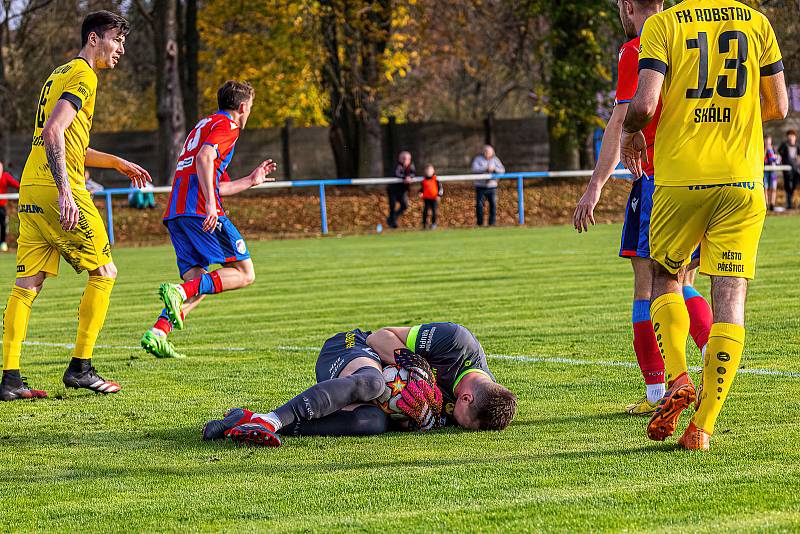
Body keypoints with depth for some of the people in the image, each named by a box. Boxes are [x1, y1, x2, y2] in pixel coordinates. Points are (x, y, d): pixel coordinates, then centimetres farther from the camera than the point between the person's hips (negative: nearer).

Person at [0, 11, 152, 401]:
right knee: (104, 271, 2)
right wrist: (65, 193, -25)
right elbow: (53, 133, -19)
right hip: (57, 190, -9)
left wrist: (116, 162, 34)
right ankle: (80, 368, 1)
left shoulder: (59, 74, 24)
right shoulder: (83, 75, -6)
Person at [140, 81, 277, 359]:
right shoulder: (227, 125, 2)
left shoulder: (204, 125, 32)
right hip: (200, 211, -9)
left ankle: (157, 333, -14)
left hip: (175, 212, 9)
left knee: (197, 284, 8)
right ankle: (179, 291, -24)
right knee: (244, 274, -3)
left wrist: (251, 180, 48)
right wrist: (210, 205, -27)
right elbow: (204, 159, -18)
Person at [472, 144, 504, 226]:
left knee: (493, 204, -2)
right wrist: (485, 169, -29)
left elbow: (502, 170, 0)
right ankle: (480, 223, 4)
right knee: (479, 205, -5)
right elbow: (475, 170, -16)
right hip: (480, 186, -2)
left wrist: (494, 169, -20)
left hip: (492, 186, 2)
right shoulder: (478, 159, 0)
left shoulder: (495, 159, 7)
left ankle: (492, 222, 5)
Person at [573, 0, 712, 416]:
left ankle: (656, 393, -5)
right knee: (680, 284, 15)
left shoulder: (637, 51, -6)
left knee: (648, 284, -3)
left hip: (656, 179, -7)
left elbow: (621, 123, -12)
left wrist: (596, 187, -13)